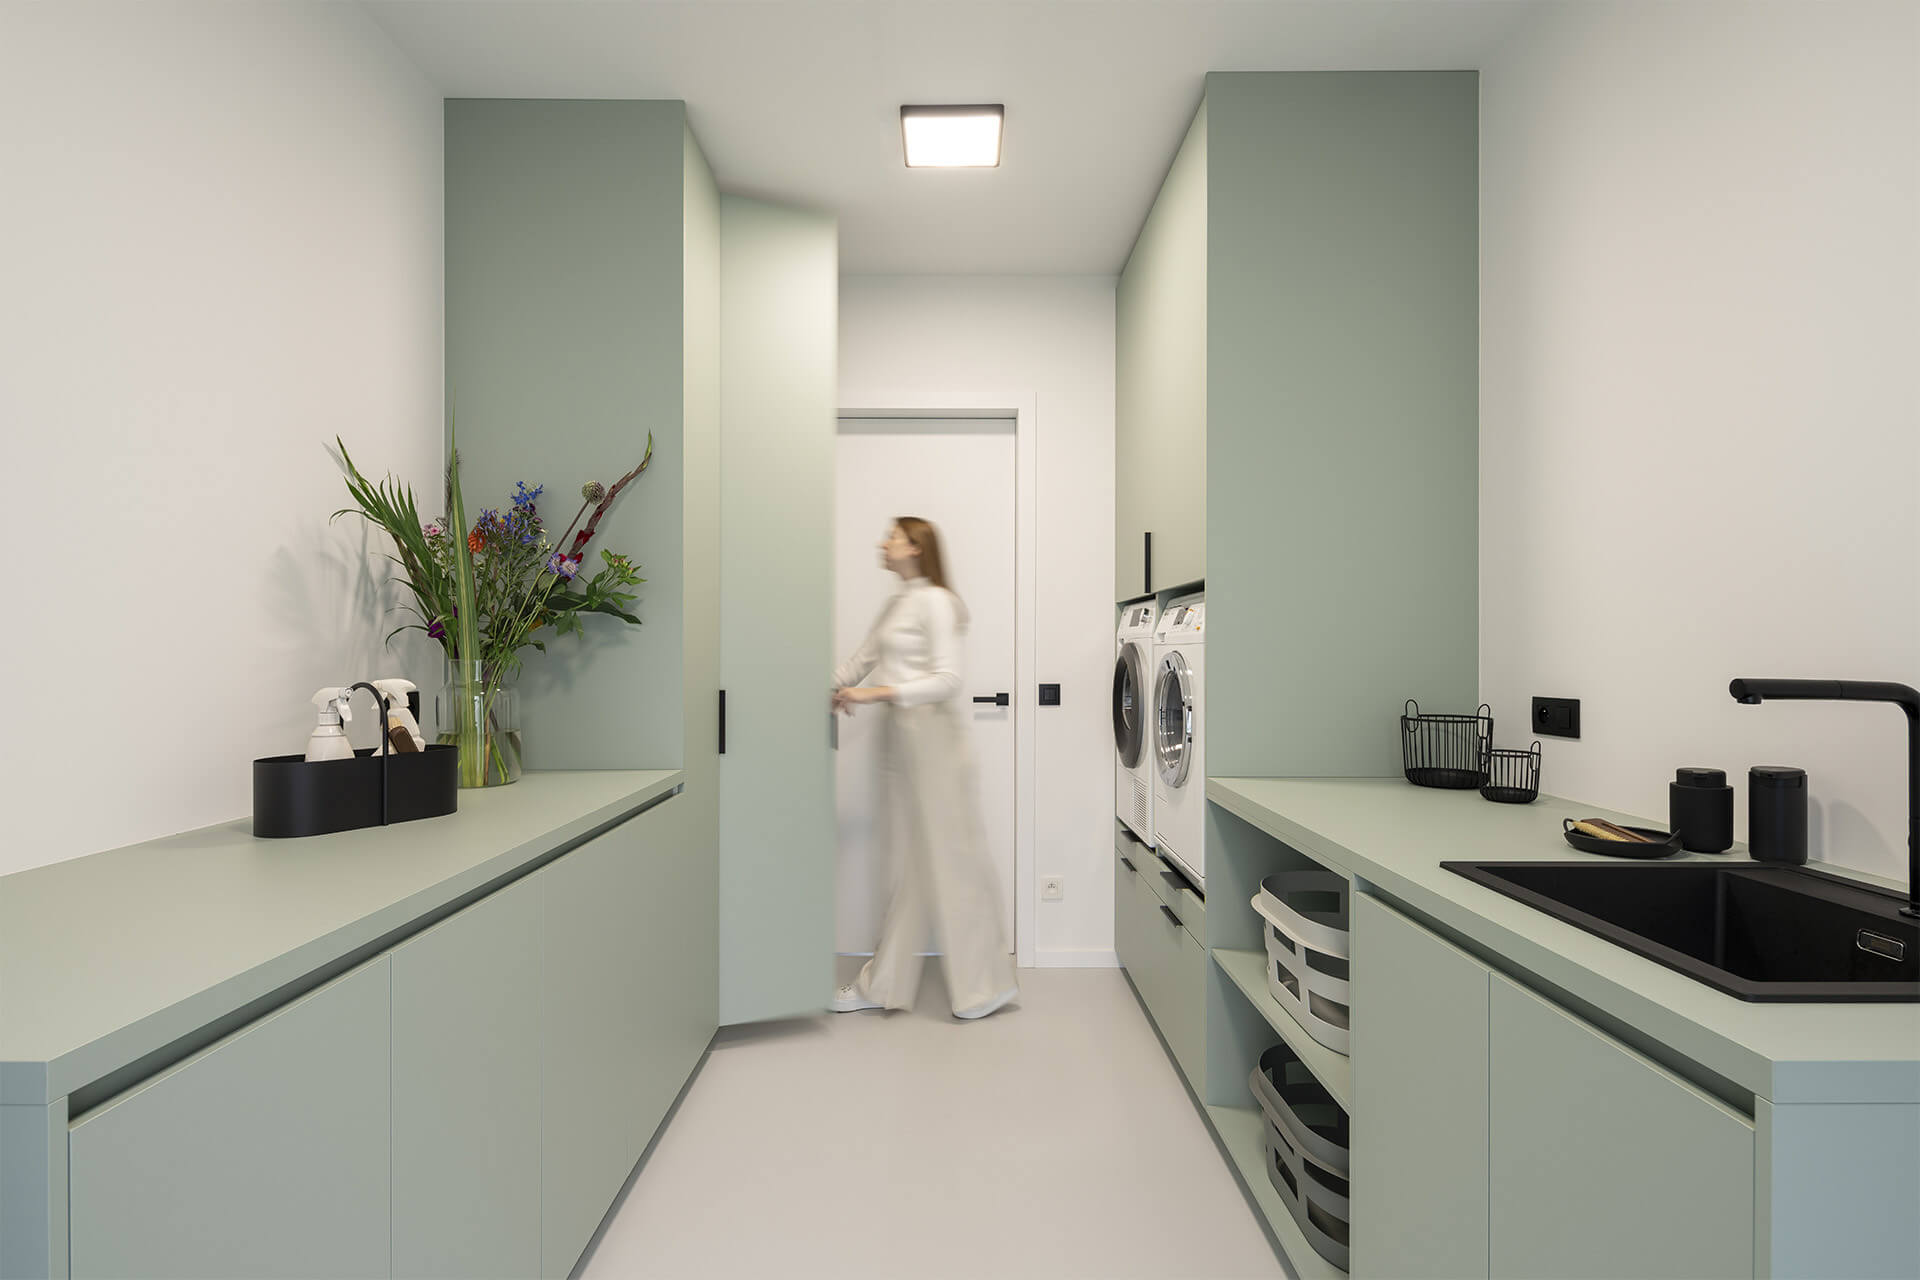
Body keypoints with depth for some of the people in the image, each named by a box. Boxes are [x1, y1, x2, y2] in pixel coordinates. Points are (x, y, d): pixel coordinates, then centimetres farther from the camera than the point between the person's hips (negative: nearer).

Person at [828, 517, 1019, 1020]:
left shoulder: (935, 601, -11)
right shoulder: (896, 604, 16)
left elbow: (946, 679, -19)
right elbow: (861, 660, 20)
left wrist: (877, 693, -21)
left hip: (933, 737, -8)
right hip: (901, 735, 8)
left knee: (949, 859, -1)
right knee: (911, 861, 12)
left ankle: (984, 986, 14)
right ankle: (883, 984, 20)